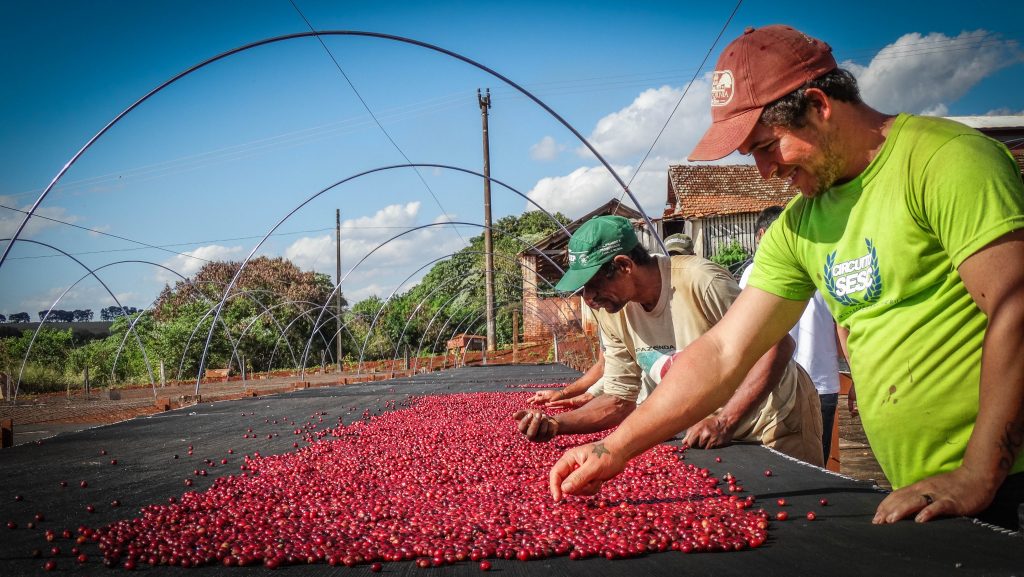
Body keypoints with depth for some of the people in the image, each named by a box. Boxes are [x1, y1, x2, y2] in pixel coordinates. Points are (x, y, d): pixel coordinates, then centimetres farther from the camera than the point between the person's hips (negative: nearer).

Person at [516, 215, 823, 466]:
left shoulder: (700, 282, -27)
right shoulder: (612, 313, -6)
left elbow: (778, 345, -25)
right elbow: (619, 400, 0)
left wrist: (725, 420, -32)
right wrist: (556, 424, -17)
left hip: (782, 423, -5)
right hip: (719, 433, 6)